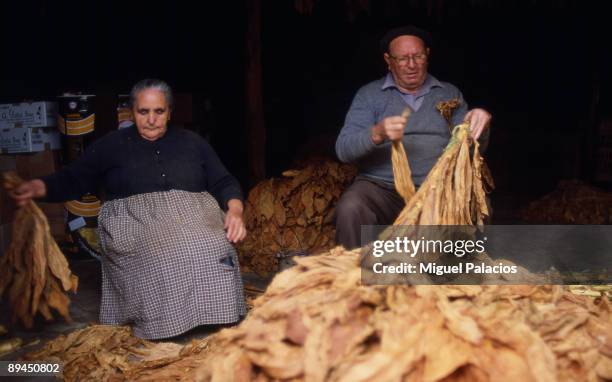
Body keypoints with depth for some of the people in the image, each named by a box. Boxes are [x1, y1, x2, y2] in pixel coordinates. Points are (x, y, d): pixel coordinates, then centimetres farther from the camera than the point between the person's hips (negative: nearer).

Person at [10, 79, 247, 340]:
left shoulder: (192, 142, 19)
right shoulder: (111, 145, 16)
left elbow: (223, 183, 16)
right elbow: (73, 181, 11)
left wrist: (235, 211, -7)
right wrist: (39, 187, -10)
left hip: (194, 215, 1)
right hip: (136, 221, -1)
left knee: (214, 249, -33)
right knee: (161, 257, -35)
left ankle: (210, 320, -20)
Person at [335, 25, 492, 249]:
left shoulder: (450, 94, 16)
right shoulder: (369, 94, 8)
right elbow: (343, 150, -3)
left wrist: (479, 125, -13)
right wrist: (377, 134, -23)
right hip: (382, 187, -1)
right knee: (350, 209, -33)